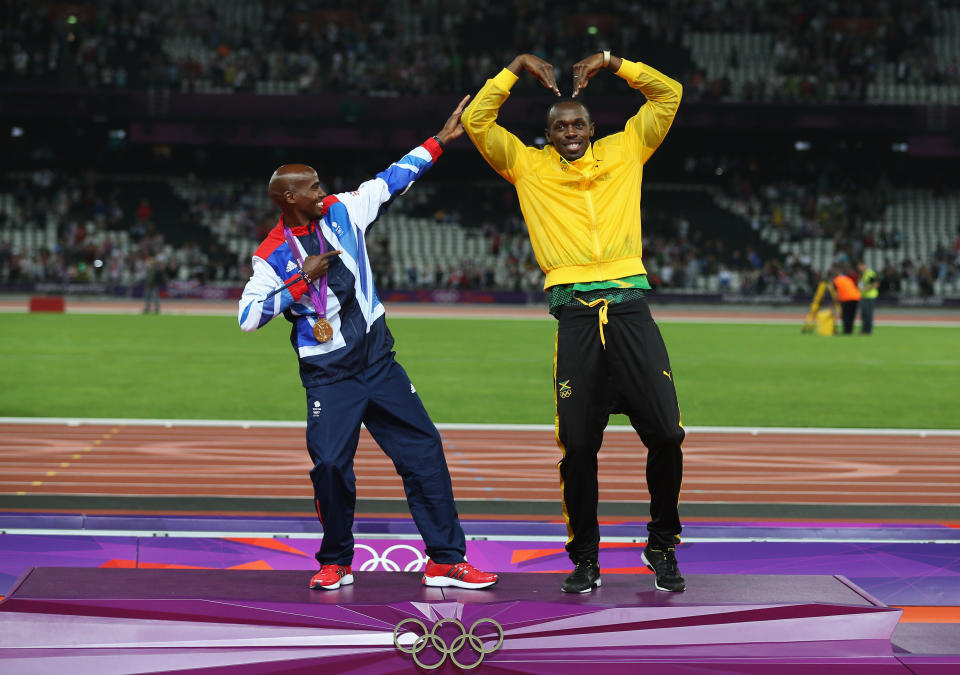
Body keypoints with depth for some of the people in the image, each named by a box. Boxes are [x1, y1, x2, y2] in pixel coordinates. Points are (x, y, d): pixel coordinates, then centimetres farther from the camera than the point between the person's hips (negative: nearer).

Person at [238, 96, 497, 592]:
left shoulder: (342, 212, 3)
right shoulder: (273, 255, -6)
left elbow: (392, 180, 9)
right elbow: (248, 317, -12)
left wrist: (439, 141, 6)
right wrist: (301, 282, -17)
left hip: (378, 360, 4)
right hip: (328, 377, -4)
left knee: (424, 449, -2)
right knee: (330, 464, -13)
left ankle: (445, 560, 4)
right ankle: (336, 563, 12)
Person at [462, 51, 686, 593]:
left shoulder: (623, 152, 17)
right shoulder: (527, 165, 15)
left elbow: (669, 95, 17)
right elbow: (477, 122, 9)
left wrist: (611, 62, 12)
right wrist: (517, 68, 10)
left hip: (631, 308, 1)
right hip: (576, 316, -1)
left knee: (666, 434, -6)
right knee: (579, 446, -4)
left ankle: (662, 545, 13)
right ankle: (585, 559, 9)